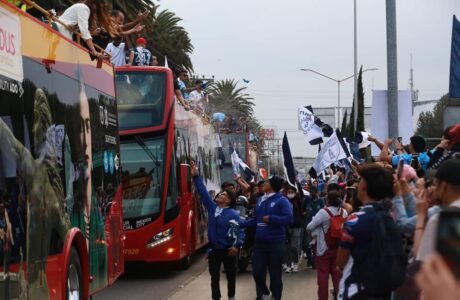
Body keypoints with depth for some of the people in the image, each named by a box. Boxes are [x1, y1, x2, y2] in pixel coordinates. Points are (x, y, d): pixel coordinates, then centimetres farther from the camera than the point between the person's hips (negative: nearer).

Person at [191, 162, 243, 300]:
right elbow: (203, 192, -1)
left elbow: (240, 231, -14)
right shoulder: (212, 207, 2)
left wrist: (237, 246, -27)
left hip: (228, 250, -3)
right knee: (214, 276, 8)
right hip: (214, 249, 3)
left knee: (231, 275, 12)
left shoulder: (233, 214, -11)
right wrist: (196, 176, -7)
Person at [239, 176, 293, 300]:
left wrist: (271, 219, -20)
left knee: (275, 273, 6)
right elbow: (254, 220, 16)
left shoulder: (281, 200, -10)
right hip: (259, 242, 6)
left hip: (275, 243, -6)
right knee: (257, 271, 6)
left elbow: (289, 219, -20)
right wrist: (239, 224, 6)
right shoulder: (260, 200, 11)